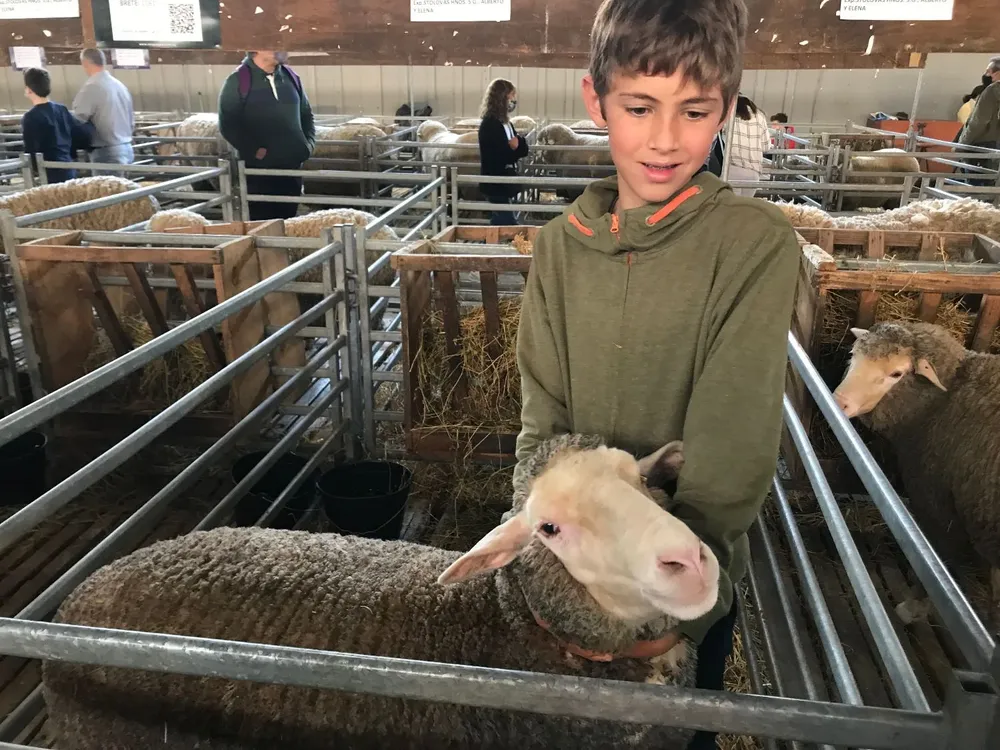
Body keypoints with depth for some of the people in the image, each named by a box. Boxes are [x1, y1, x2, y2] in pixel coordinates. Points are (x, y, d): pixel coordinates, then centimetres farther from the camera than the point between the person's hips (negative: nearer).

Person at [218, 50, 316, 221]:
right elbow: (227, 124, -9)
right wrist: (253, 150, -16)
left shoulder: (291, 77, 10)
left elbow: (306, 115, 20)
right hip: (258, 169, -5)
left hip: (292, 167, 5)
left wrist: (308, 144, 5)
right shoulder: (238, 81, -6)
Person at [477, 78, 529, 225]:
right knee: (507, 223, -7)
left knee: (501, 221, 16)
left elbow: (523, 149, 9)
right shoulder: (490, 124, -16)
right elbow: (498, 157, -23)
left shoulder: (505, 122, 12)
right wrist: (512, 147, -8)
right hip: (496, 184, -9)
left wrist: (518, 143, -11)